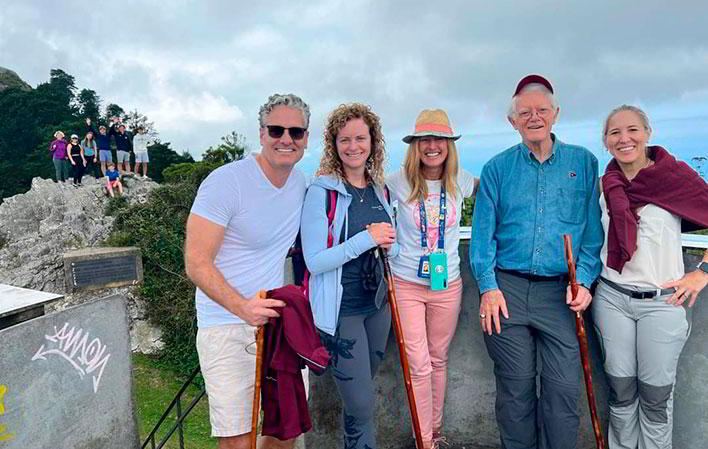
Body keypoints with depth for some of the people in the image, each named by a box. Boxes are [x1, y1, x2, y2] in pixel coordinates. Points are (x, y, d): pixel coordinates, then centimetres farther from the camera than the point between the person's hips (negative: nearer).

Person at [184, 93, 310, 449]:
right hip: (226, 326, -6)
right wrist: (243, 307, -34)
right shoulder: (226, 182, -16)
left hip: (275, 319, 7)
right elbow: (197, 263, -19)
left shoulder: (300, 182, 7)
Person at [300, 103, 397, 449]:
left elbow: (394, 248, 16)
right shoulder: (321, 191, -12)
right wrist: (367, 239, -23)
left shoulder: (380, 190, 6)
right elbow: (314, 261, -18)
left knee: (361, 392, 21)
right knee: (361, 404, 0)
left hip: (377, 303, 6)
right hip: (340, 309, -6)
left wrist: (388, 244, -7)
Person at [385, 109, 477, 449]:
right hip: (407, 284, -3)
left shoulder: (459, 180, 0)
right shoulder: (399, 182, -9)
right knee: (419, 366, -1)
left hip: (447, 286, 3)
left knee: (439, 359, 17)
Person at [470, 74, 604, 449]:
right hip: (507, 290, 0)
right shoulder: (497, 168, 7)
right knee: (515, 388, 9)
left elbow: (594, 230, 5)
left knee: (564, 388, 0)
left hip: (561, 292, 0)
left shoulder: (583, 162, 7)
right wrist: (488, 286, -6)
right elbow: (483, 232, 3)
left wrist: (583, 279, -6)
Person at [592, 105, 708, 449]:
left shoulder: (675, 174, -5)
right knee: (621, 391, 11)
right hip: (611, 298, 2)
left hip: (663, 301, -2)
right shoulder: (605, 185, 4)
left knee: (655, 395, 6)